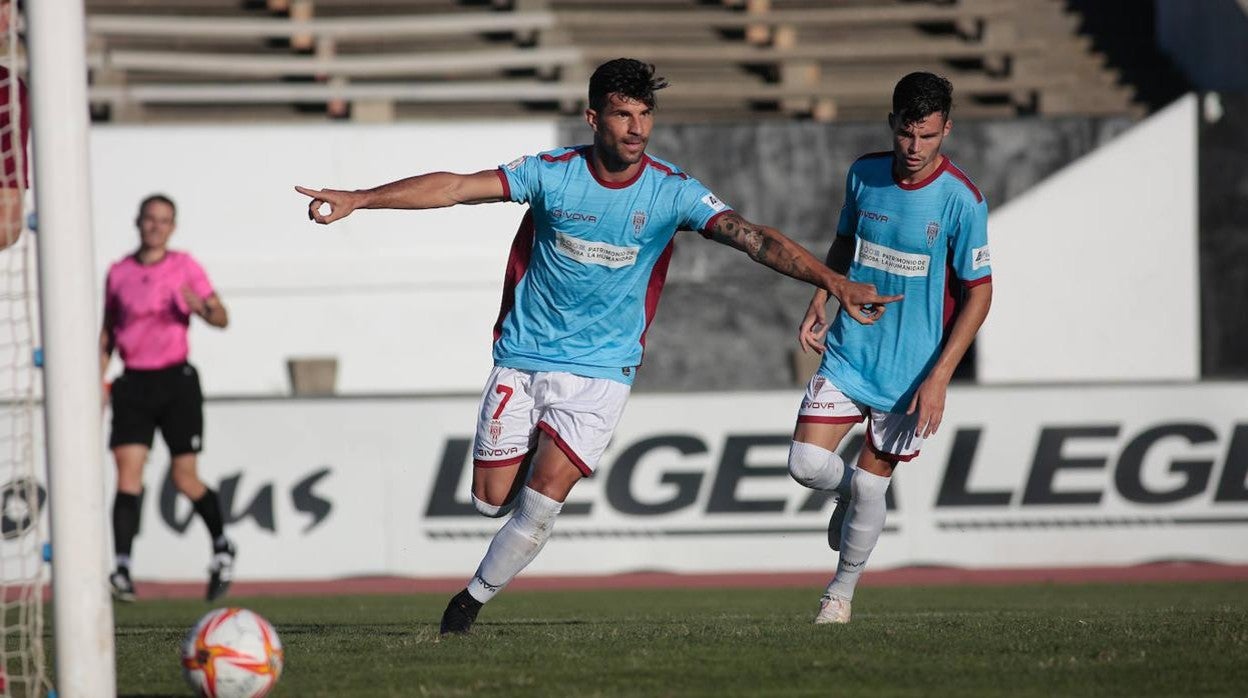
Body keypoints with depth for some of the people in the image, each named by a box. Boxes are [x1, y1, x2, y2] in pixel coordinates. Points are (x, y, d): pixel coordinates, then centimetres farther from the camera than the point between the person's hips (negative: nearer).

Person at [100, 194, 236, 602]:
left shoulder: (184, 267, 2)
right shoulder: (118, 273, 9)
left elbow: (221, 318, -2)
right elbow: (108, 331, 18)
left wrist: (202, 308, -25)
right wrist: (98, 380, 9)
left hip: (176, 381, -2)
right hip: (134, 384, 2)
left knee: (185, 479, -2)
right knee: (127, 474, -12)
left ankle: (222, 547, 25)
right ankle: (121, 571, -18)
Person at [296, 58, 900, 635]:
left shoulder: (671, 192, -11)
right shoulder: (553, 173, -9)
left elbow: (753, 238, -20)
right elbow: (456, 187, -11)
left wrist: (836, 283, -32)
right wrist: (357, 199, -18)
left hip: (601, 368, -1)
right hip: (522, 356, 1)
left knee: (544, 497, -14)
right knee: (493, 500, 1)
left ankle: (474, 599, 7)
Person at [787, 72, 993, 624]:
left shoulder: (962, 200, -15)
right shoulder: (864, 174, -2)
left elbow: (978, 294, -11)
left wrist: (938, 378, -16)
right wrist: (820, 300, 2)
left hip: (910, 370, -3)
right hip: (847, 351, 3)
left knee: (870, 485, 1)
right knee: (807, 464, -10)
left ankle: (841, 591, 25)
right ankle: (851, 494, 27)